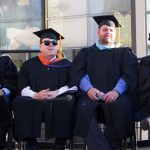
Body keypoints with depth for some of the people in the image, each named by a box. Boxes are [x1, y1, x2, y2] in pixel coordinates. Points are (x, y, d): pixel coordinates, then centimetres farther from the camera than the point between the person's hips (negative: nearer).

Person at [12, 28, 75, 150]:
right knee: (20, 102, -31)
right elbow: (23, 88, 6)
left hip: (59, 101, -1)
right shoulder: (29, 65, 17)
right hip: (33, 103, 1)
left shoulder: (66, 65, 15)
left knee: (68, 101, -35)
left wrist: (56, 93, -16)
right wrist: (35, 95, -16)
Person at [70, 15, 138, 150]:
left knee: (121, 106, -35)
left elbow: (130, 74, 4)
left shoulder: (124, 53, 22)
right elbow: (77, 73, 9)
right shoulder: (86, 52, 25)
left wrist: (117, 90, -17)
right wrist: (88, 88, -13)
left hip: (116, 95, 0)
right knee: (83, 108, -33)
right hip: (91, 94, 1)